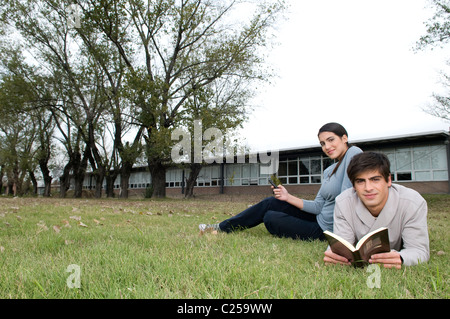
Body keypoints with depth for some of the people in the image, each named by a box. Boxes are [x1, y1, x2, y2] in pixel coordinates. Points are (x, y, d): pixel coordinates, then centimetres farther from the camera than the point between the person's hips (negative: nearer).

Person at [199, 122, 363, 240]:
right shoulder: (328, 171, 10)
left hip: (325, 231, -8)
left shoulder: (353, 154, -15)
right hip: (319, 218, 8)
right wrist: (288, 197, 1)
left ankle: (222, 228, 25)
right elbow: (318, 206, 8)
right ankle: (222, 227, 20)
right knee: (270, 203, 8)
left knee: (269, 217, 2)